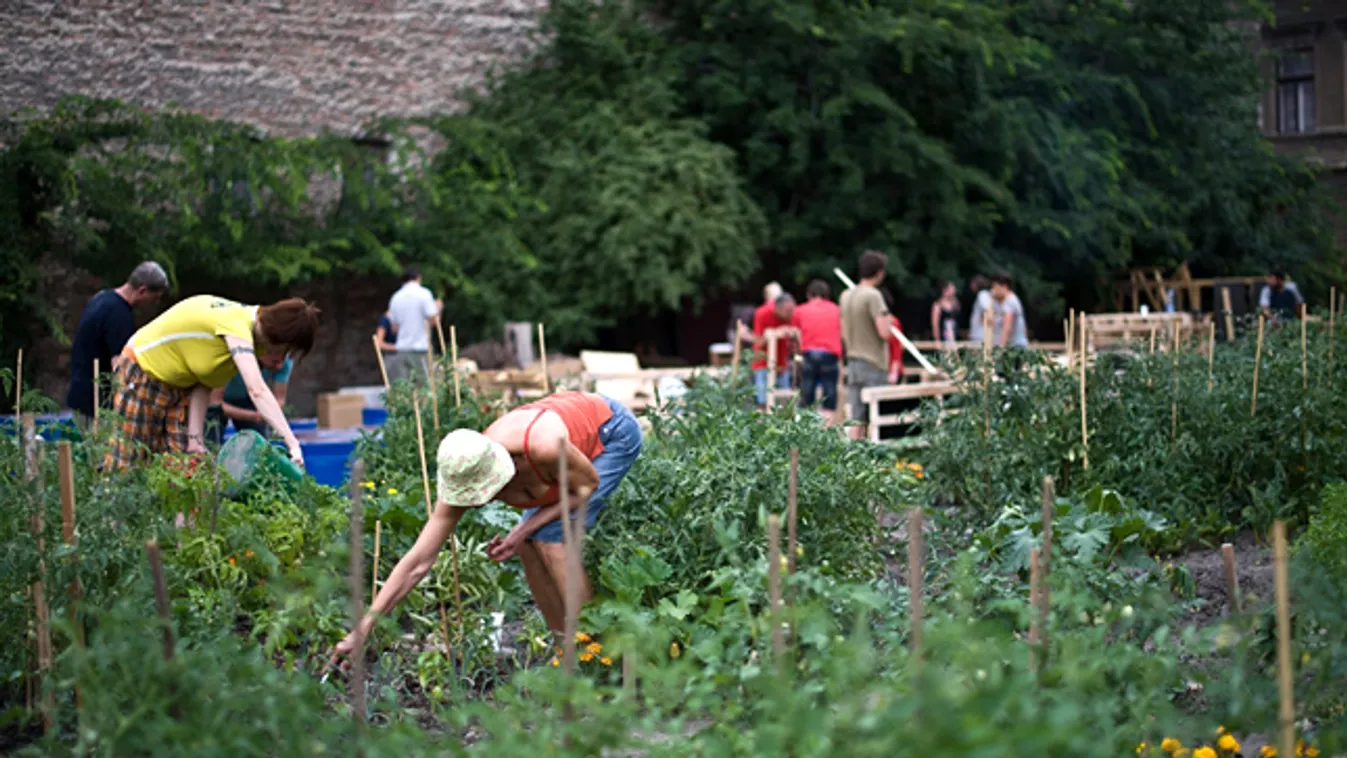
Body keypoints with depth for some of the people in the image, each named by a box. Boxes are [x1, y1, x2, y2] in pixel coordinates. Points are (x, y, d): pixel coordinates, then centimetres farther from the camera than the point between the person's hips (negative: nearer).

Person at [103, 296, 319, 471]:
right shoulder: (237, 326, -33)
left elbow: (204, 385, -9)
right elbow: (257, 390, -45)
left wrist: (195, 437, -18)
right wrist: (293, 444, -51)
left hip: (179, 384, 8)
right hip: (144, 370, -8)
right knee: (127, 462, -3)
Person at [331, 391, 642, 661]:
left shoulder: (544, 447, -42)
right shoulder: (462, 480, -24)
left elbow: (588, 485, -20)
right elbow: (417, 563, -22)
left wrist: (525, 530, -26)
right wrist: (362, 629, -27)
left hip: (613, 432, -6)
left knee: (552, 541, -18)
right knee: (530, 548, -5)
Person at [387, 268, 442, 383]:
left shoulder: (396, 297, 9)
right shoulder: (423, 294, -5)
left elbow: (394, 326, 12)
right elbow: (433, 318, -11)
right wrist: (437, 308, 9)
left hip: (402, 348, 4)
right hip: (419, 348, -4)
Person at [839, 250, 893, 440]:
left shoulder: (846, 296, 10)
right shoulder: (873, 296, -14)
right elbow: (884, 333, -19)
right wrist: (887, 320, -1)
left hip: (853, 363, 7)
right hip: (874, 365, -7)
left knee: (856, 420, 6)